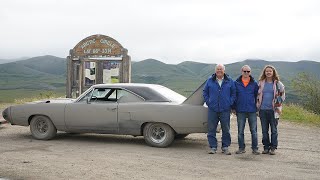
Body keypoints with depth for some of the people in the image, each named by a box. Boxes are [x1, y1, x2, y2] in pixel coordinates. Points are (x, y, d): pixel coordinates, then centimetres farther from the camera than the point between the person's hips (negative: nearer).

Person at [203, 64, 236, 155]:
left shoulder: (229, 81, 6)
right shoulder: (210, 81, 6)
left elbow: (233, 93, 8)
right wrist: (208, 102, 2)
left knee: (226, 129, 4)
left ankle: (225, 147, 14)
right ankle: (213, 147, 10)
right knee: (211, 129, 1)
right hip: (212, 109, 0)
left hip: (225, 110, 0)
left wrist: (230, 103, -2)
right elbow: (205, 92, 12)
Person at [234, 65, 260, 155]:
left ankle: (255, 148, 9)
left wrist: (256, 107, 4)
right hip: (240, 111, 0)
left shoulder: (254, 83, 5)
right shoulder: (236, 83, 4)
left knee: (254, 130, 1)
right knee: (240, 131, 5)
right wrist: (234, 107, 3)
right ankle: (241, 148, 15)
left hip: (252, 110, 0)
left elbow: (257, 96, 10)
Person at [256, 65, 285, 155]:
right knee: (264, 130, 8)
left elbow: (282, 95, 6)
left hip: (273, 110, -3)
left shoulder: (277, 83, 0)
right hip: (263, 110, 3)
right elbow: (258, 94, 16)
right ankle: (266, 147, 17)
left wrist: (277, 104, -2)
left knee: (274, 130, 2)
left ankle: (273, 148, 10)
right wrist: (258, 105, 7)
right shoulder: (261, 83, 8)